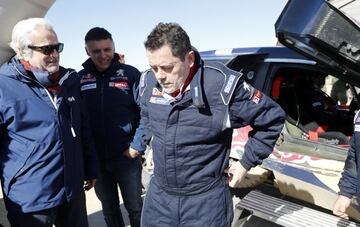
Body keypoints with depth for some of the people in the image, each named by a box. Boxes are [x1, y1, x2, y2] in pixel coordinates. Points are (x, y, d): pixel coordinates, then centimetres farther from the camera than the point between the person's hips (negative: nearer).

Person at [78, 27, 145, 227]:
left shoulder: (130, 74, -6)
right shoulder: (79, 79, 3)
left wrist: (137, 146, -13)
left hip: (127, 156, -3)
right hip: (95, 159, 3)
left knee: (135, 208, 11)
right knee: (109, 209, 19)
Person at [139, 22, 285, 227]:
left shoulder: (223, 85, -22)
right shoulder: (149, 82, -6)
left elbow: (272, 118, -9)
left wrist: (246, 163, -5)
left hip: (206, 202, -4)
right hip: (158, 194, 5)